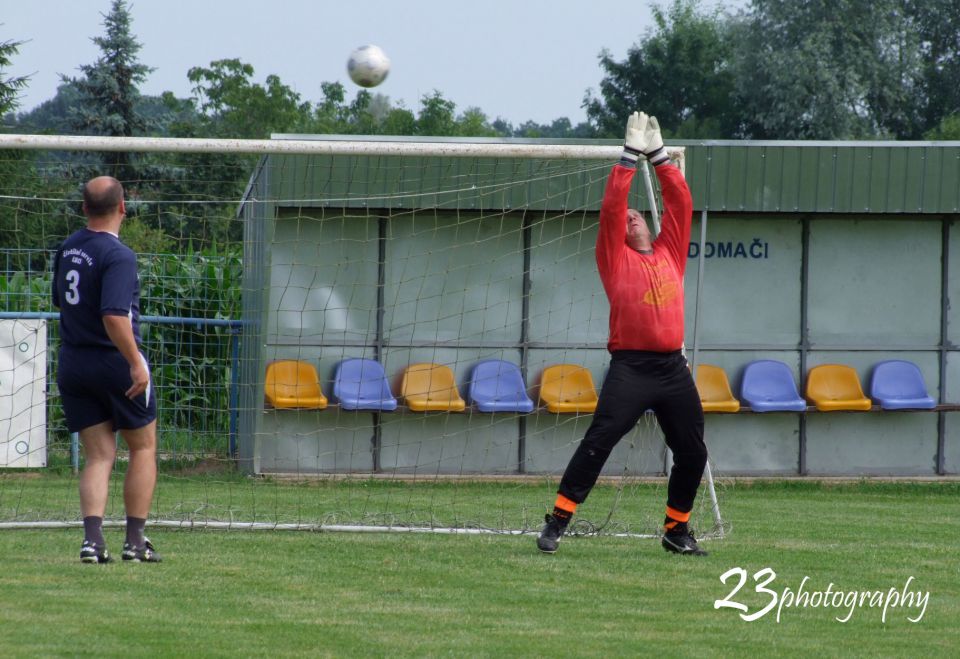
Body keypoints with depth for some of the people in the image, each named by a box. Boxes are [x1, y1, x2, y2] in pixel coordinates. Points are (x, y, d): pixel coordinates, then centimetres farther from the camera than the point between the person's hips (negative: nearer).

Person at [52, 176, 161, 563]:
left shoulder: (67, 250, 6)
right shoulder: (118, 256, -18)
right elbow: (114, 317, -27)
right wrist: (136, 363, -22)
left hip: (72, 367, 6)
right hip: (116, 365, -6)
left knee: (98, 455, 7)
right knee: (143, 448, 11)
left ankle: (92, 538, -10)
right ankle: (135, 541, 10)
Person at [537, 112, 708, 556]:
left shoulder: (670, 252, 18)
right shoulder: (616, 258, 8)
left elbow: (681, 201, 14)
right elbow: (611, 207, -2)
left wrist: (658, 155, 13)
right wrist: (631, 156, -1)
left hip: (673, 367, 4)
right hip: (630, 366, -4)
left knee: (692, 453, 6)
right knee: (598, 442, -13)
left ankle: (676, 531, 21)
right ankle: (557, 523, -13)